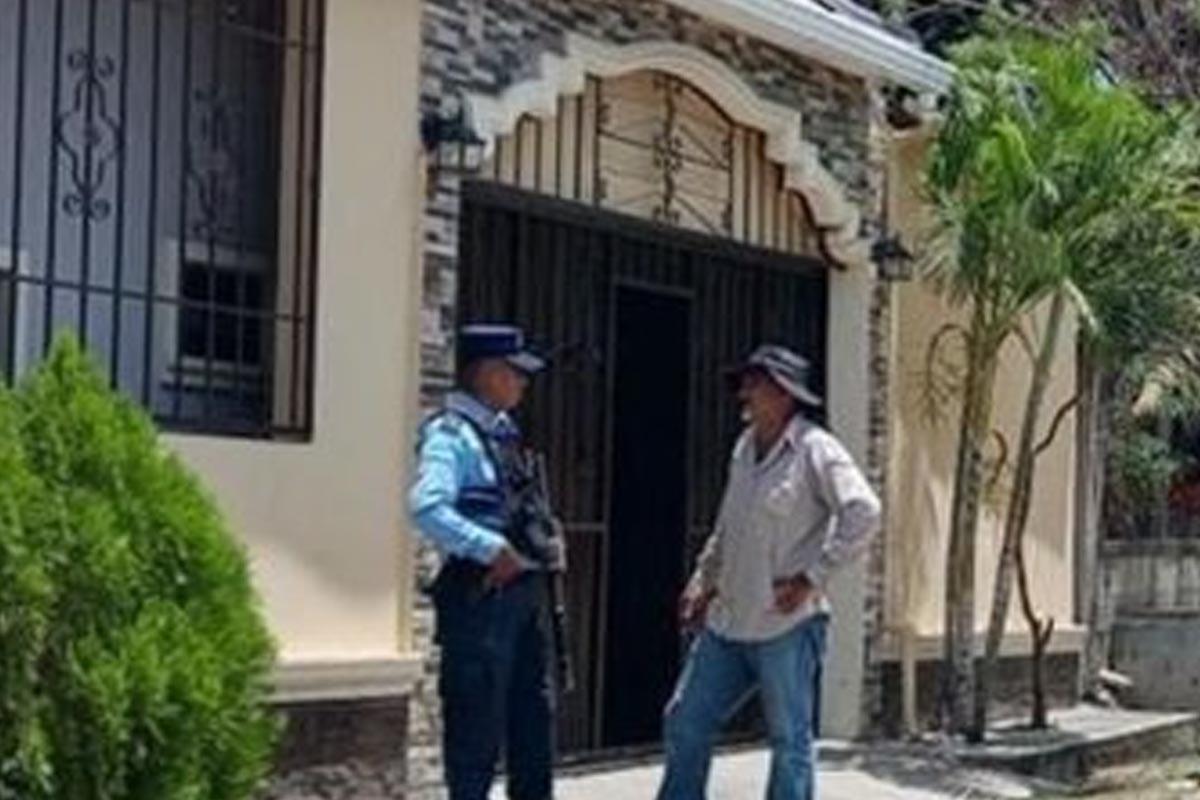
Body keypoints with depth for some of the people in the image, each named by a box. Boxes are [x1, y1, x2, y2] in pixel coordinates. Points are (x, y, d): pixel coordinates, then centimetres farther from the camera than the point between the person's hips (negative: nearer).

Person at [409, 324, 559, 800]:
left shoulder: (503, 433, 15)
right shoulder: (451, 434, -13)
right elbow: (427, 508, -28)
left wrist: (544, 545, 9)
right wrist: (493, 549, -28)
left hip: (523, 587, 9)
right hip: (480, 593, -9)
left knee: (535, 710, 16)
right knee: (477, 718, -2)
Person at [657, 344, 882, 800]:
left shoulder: (814, 450, -11)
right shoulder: (745, 447, 12)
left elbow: (863, 513, -22)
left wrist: (811, 577, -20)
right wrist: (703, 582, 17)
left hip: (786, 626, -8)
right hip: (728, 622, 8)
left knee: (790, 741, 2)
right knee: (684, 723, 10)